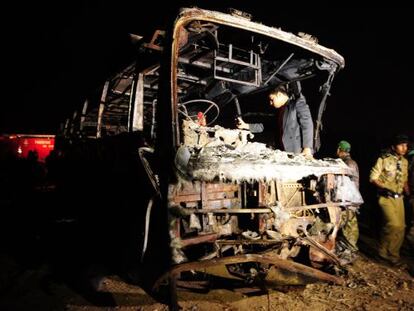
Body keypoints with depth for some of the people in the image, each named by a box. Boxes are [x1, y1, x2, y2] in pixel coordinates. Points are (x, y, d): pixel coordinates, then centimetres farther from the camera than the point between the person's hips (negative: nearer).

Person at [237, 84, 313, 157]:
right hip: (286, 152, 7)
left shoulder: (298, 104, -3)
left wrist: (307, 148, -21)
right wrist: (246, 126, 16)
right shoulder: (280, 110, 20)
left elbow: (307, 125, -12)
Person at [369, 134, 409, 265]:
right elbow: (373, 178, -9)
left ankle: (392, 254, 23)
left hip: (399, 198, 7)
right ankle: (383, 251, 3)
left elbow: (404, 180, 21)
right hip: (386, 197, -7)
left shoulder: (404, 162, 10)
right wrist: (385, 188, -22)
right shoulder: (384, 159, -11)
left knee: (400, 226, 6)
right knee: (394, 224, -18)